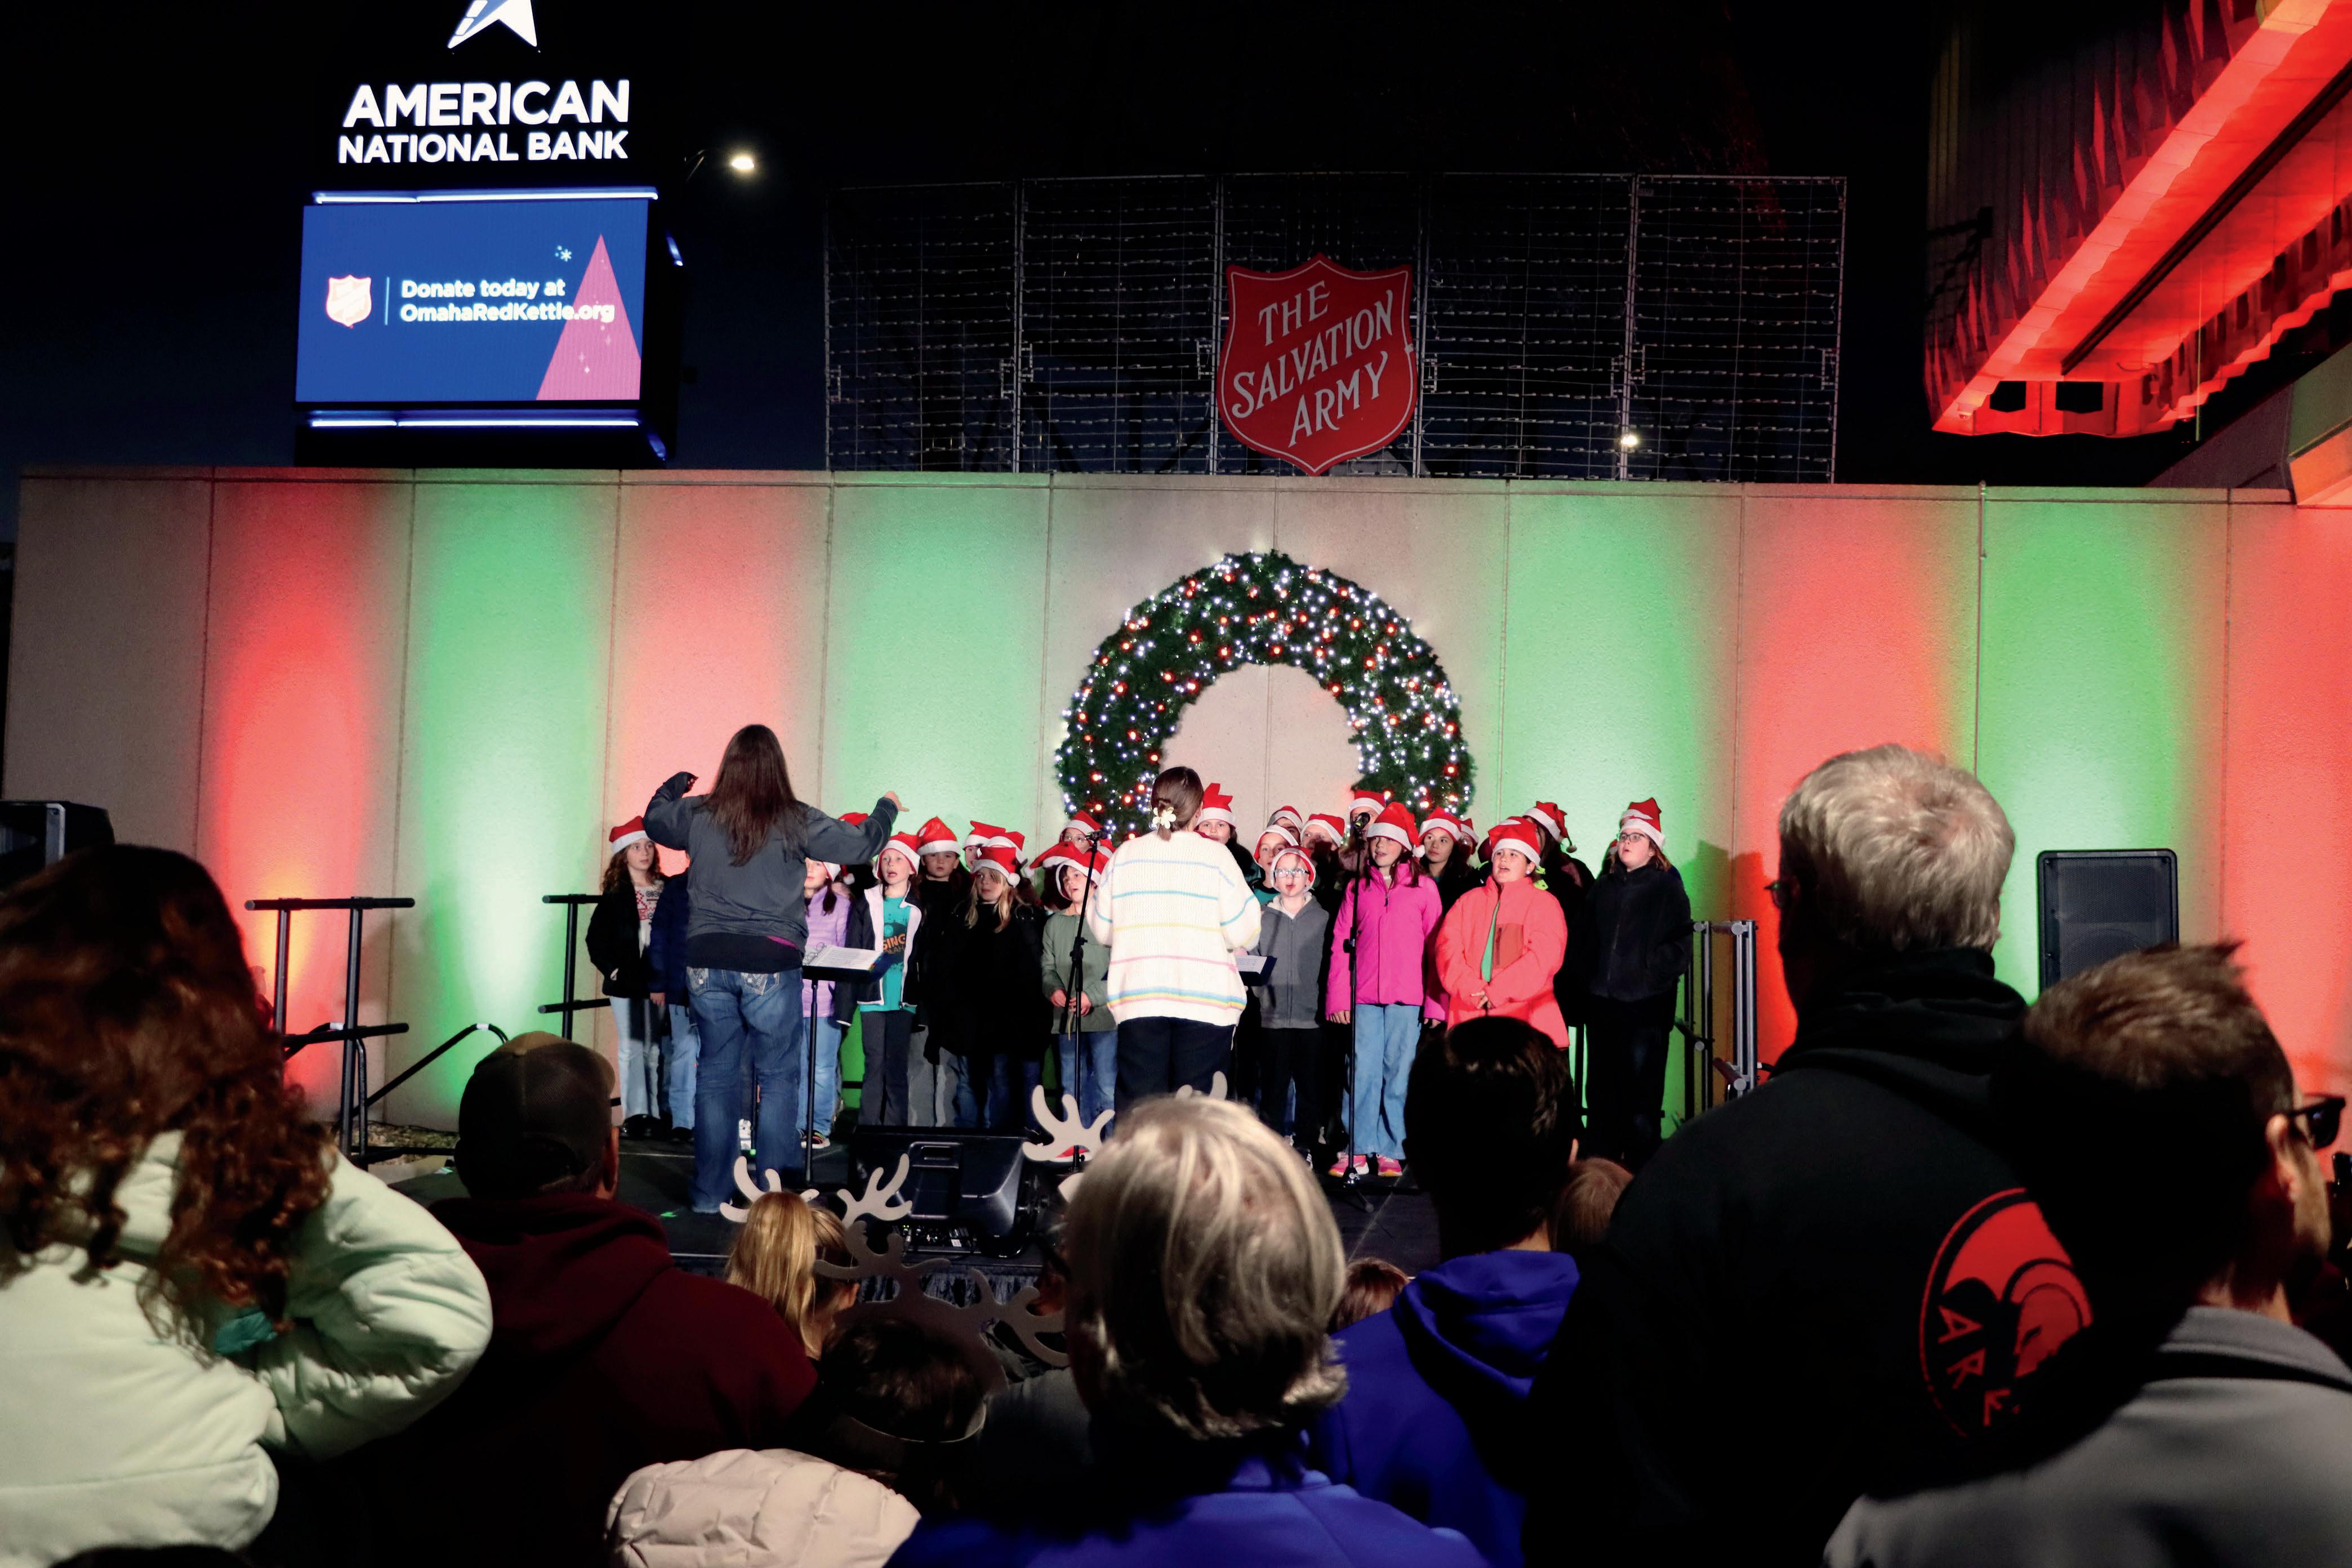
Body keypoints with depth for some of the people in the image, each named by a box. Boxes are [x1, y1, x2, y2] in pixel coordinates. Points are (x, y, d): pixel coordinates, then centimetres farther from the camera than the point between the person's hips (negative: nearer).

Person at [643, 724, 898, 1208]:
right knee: (778, 1077, 7)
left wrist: (675, 784, 43)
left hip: (708, 960, 3)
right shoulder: (796, 821, -7)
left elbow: (653, 819, 23)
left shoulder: (698, 814, 3)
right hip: (770, 963, -3)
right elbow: (859, 845, 1)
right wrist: (886, 809, 20)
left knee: (717, 1074, 12)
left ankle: (710, 1192, 19)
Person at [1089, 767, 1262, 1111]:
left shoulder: (1125, 855, 4)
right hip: (1204, 996, -2)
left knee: (1137, 1099, 5)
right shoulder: (1215, 856, -4)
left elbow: (1101, 928, 9)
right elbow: (1242, 931, -7)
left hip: (1139, 996, 2)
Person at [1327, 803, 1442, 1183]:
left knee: (1398, 1075, 2)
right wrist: (1339, 997, 1)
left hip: (1406, 998, -1)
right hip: (1363, 998, 1)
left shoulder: (1424, 888, 6)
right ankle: (1359, 1152, 6)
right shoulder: (1357, 888, 12)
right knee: (1363, 1073, -1)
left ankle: (1390, 1153, 11)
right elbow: (1340, 945, 9)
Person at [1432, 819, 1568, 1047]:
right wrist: (1471, 989, -10)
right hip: (1469, 1016, 3)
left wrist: (1497, 992, -12)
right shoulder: (1469, 901, 19)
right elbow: (1448, 946, 6)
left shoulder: (1544, 904, 8)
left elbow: (1543, 956, -6)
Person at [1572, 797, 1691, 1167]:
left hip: (1645, 1005, -5)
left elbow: (1678, 949, -4)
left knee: (1641, 1091, -3)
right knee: (1602, 1089, 9)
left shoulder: (1668, 890, 1)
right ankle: (1602, 1161, 18)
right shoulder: (1604, 888, 15)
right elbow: (1582, 939, 19)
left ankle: (1641, 1171, 5)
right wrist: (1585, 976, 8)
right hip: (1601, 1002, 5)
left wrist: (1647, 973, -12)